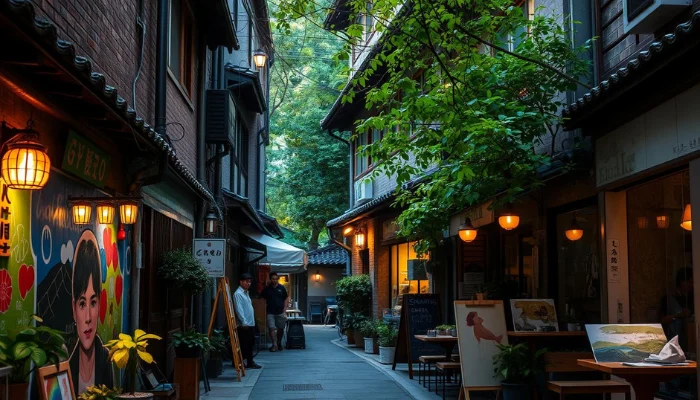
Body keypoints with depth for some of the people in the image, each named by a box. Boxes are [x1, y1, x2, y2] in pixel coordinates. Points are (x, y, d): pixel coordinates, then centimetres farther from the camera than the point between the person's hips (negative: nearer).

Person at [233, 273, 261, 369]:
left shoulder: (246, 293, 18)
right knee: (244, 344, -5)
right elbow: (238, 309, -18)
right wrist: (244, 322, -23)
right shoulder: (238, 294, -11)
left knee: (250, 343, 12)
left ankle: (250, 362, 18)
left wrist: (252, 321, 16)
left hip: (250, 324, 10)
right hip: (244, 325, -10)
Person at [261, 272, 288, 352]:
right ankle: (274, 345, -9)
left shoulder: (281, 288, 4)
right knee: (271, 328, -10)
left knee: (280, 329, 8)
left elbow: (285, 300, 7)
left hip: (280, 312, 1)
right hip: (270, 312, -1)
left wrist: (284, 311, 0)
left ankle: (279, 343, 25)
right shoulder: (267, 289, 3)